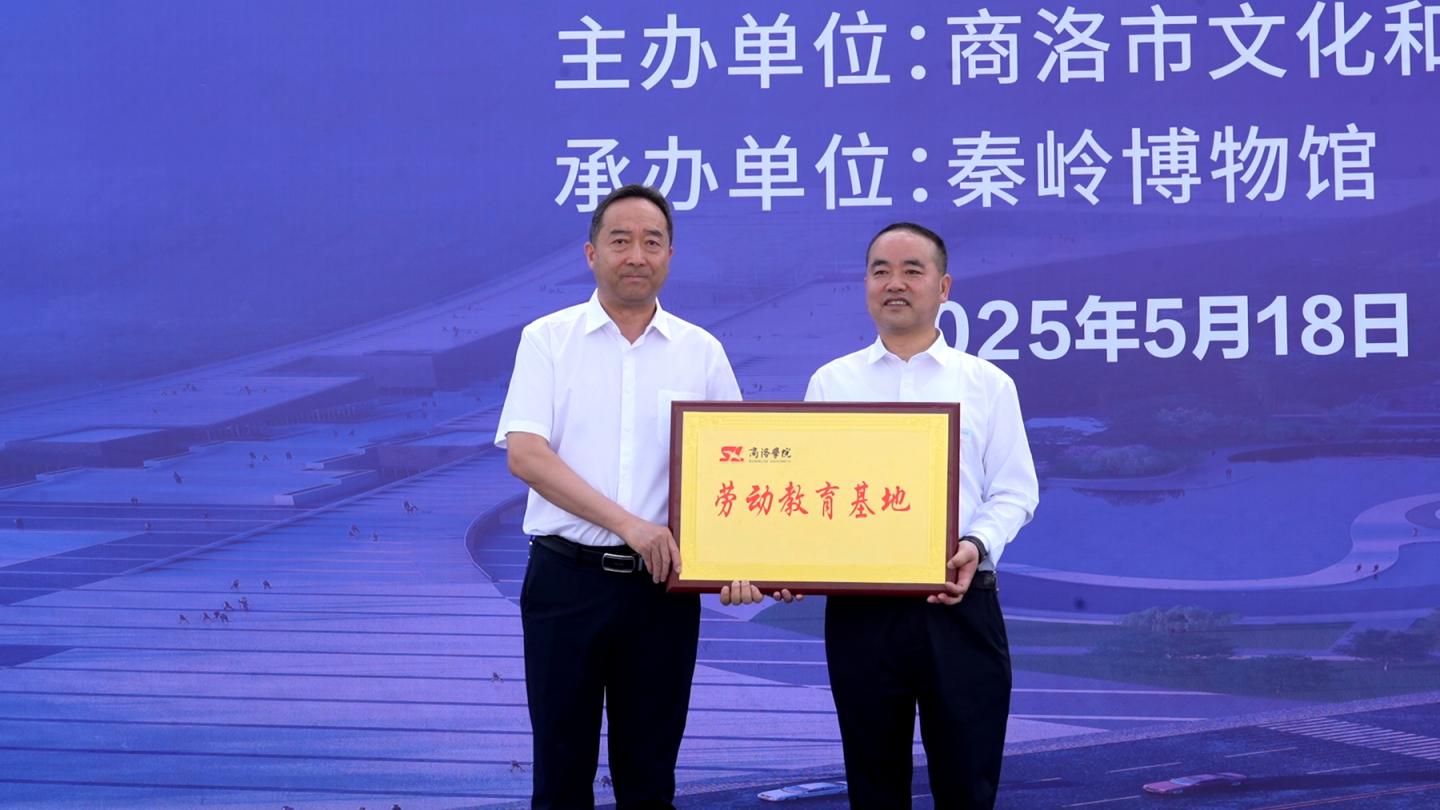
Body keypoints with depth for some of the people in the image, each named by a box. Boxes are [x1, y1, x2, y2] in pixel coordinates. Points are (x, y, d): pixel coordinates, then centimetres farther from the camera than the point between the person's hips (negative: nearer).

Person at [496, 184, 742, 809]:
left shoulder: (702, 352, 6)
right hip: (567, 576, -1)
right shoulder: (548, 339, 1)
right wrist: (628, 523, -20)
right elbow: (524, 454, -10)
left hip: (662, 583, 2)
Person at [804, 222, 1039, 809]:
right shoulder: (831, 383, 11)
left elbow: (1013, 492, 4)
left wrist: (978, 546, -16)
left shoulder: (988, 384, 9)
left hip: (959, 607, -1)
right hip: (859, 607, 1)